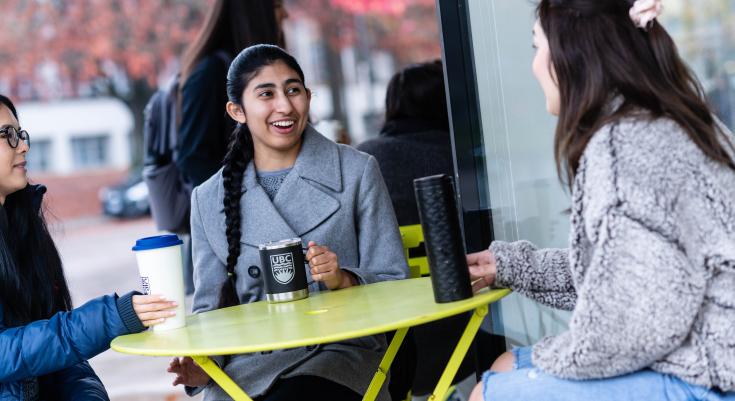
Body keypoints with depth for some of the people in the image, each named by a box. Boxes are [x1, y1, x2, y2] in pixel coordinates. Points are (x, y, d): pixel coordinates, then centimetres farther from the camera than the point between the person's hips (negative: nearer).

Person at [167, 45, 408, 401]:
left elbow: (395, 286, 4)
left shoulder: (357, 172, 4)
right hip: (249, 367, 2)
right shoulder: (210, 200, 10)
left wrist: (344, 280, -16)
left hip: (340, 352, -2)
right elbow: (210, 306, 13)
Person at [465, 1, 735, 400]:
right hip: (692, 357, 10)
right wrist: (513, 264, 20)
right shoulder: (655, 127, 9)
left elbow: (637, 312, -26)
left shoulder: (625, 146, -22)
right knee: (507, 368, 18)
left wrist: (556, 358, -8)